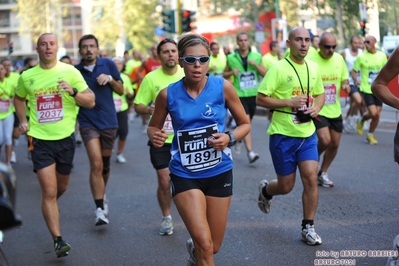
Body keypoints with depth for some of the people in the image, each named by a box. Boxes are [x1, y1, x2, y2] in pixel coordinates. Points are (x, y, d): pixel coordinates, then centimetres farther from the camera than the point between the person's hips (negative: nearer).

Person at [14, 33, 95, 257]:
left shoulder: (70, 72, -5)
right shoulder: (27, 76, 1)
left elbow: (91, 102, -8)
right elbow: (19, 98, 21)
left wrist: (73, 91, -26)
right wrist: (23, 120, 5)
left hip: (65, 138, 1)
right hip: (40, 140, -1)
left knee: (62, 187, 20)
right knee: (49, 192, -9)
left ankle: (49, 209, 52)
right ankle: (58, 240, -6)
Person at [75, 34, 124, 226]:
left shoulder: (108, 64, 0)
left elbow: (121, 90, 4)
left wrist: (110, 79, -14)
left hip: (108, 121, 2)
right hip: (88, 122, -2)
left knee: (105, 164, 16)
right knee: (96, 164, -16)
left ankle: (102, 195, 41)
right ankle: (100, 209, -15)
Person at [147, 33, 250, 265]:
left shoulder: (223, 87, -10)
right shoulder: (168, 94, -9)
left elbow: (245, 124, 2)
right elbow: (153, 126, 7)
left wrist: (230, 138, -19)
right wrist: (155, 135, -16)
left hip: (219, 173, 2)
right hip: (185, 175, -1)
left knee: (214, 247, 15)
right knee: (205, 245, -15)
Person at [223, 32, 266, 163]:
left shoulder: (256, 56, 4)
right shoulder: (231, 58, 0)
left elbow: (265, 74, 2)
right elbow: (224, 74, 12)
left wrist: (255, 65, -13)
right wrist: (232, 72, -10)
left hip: (253, 94, 3)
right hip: (240, 95, -3)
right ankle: (250, 152, -21)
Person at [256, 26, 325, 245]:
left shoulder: (313, 67, 5)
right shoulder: (279, 68, -13)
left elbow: (320, 94, 19)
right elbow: (260, 99, -14)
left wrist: (316, 108, -3)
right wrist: (289, 102, -22)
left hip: (307, 133, 4)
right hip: (282, 135, -4)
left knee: (311, 179, -7)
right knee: (286, 186, 5)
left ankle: (308, 228, 7)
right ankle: (265, 190, 41)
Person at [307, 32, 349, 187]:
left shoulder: (339, 59, 3)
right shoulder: (310, 60, -14)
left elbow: (344, 78, 15)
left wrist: (346, 85, -8)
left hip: (335, 109, 6)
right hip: (318, 109, -6)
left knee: (334, 144, 9)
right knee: (325, 140, -19)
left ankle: (323, 173, 27)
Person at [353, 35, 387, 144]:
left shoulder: (382, 56, 2)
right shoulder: (361, 57, -6)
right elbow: (353, 71, 2)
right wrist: (356, 80, -15)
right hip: (367, 89, -3)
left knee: (377, 114, 3)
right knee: (373, 113, -15)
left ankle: (370, 135, 22)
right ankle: (361, 120, 18)